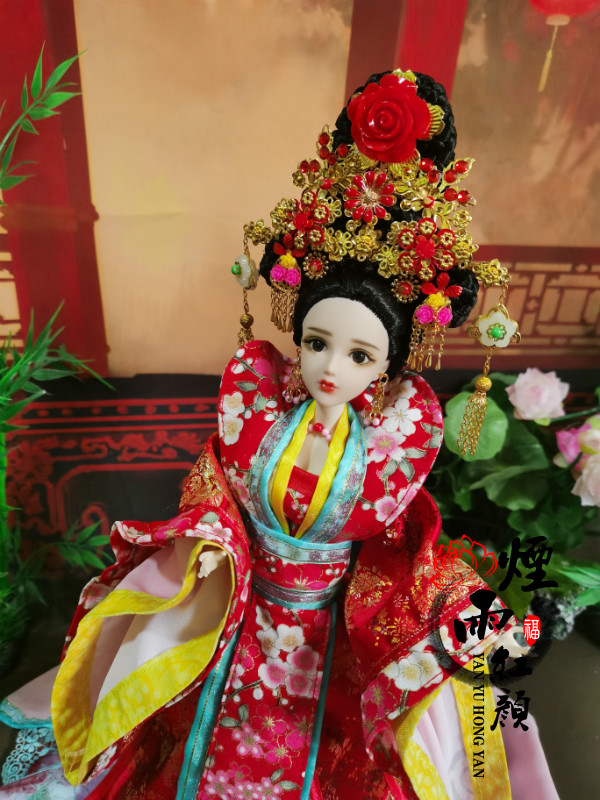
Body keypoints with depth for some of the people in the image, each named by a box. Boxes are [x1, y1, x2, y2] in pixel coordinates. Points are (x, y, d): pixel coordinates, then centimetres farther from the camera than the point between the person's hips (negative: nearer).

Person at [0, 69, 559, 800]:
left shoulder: (405, 425, -20)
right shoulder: (256, 386, -20)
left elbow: (392, 537, -9)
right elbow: (216, 481, -7)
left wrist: (450, 618, -20)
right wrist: (212, 541, -25)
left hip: (336, 623, 0)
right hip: (235, 606, 1)